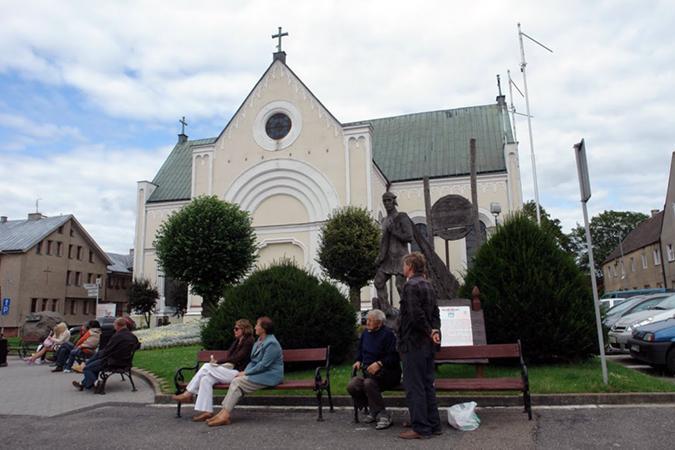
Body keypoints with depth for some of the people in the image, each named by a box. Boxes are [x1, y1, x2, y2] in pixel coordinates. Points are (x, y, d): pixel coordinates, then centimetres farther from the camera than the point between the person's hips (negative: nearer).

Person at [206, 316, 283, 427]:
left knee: (237, 382, -20)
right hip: (259, 373, 9)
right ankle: (223, 413, -18)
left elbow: (264, 365, -20)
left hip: (269, 376, -9)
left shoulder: (271, 344, -16)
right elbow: (253, 361, 17)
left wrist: (246, 373, -14)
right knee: (235, 381, -13)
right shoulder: (259, 341, 16)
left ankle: (225, 415, -18)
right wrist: (245, 371, -1)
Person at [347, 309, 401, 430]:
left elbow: (394, 357, -16)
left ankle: (383, 414, -19)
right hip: (368, 372, 7)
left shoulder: (388, 334, -10)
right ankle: (373, 410, 3)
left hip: (388, 374, -7)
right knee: (351, 386, -18)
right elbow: (360, 350, 30)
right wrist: (358, 361, 11)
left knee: (369, 382, -36)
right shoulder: (365, 334, 14)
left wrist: (379, 363, -27)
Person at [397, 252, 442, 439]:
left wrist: (429, 331, -11)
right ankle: (433, 424, 22)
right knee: (427, 385, 15)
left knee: (414, 387, -1)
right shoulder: (428, 285, 13)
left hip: (413, 344, -9)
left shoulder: (411, 286, -16)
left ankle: (420, 428, 4)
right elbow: (435, 313, 12)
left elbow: (416, 315, -23)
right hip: (427, 345, 9)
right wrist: (435, 330, -1)